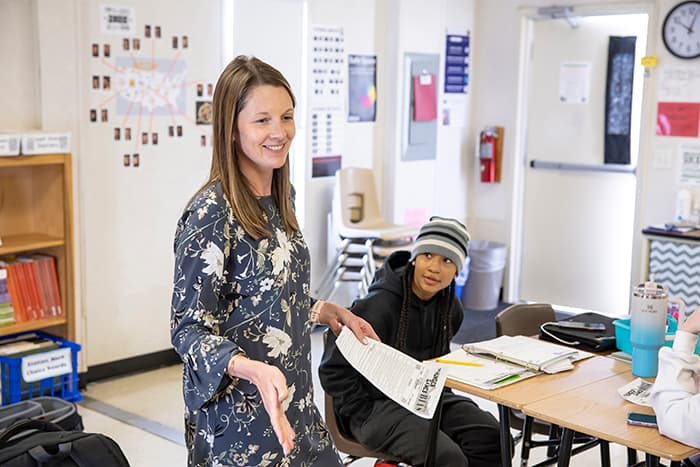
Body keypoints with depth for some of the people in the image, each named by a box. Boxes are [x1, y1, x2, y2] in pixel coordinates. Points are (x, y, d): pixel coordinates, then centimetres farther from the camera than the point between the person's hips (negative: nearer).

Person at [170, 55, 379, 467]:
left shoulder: (281, 197, 5)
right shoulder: (212, 212, -19)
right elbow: (189, 329, -19)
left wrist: (325, 311, 8)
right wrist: (253, 370, -33)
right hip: (239, 419, -7)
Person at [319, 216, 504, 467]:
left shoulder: (450, 308, 3)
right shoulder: (379, 306, -20)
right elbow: (334, 368, -15)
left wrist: (438, 396, 13)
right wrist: (367, 414, -13)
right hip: (378, 404, -7)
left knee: (493, 436, -14)